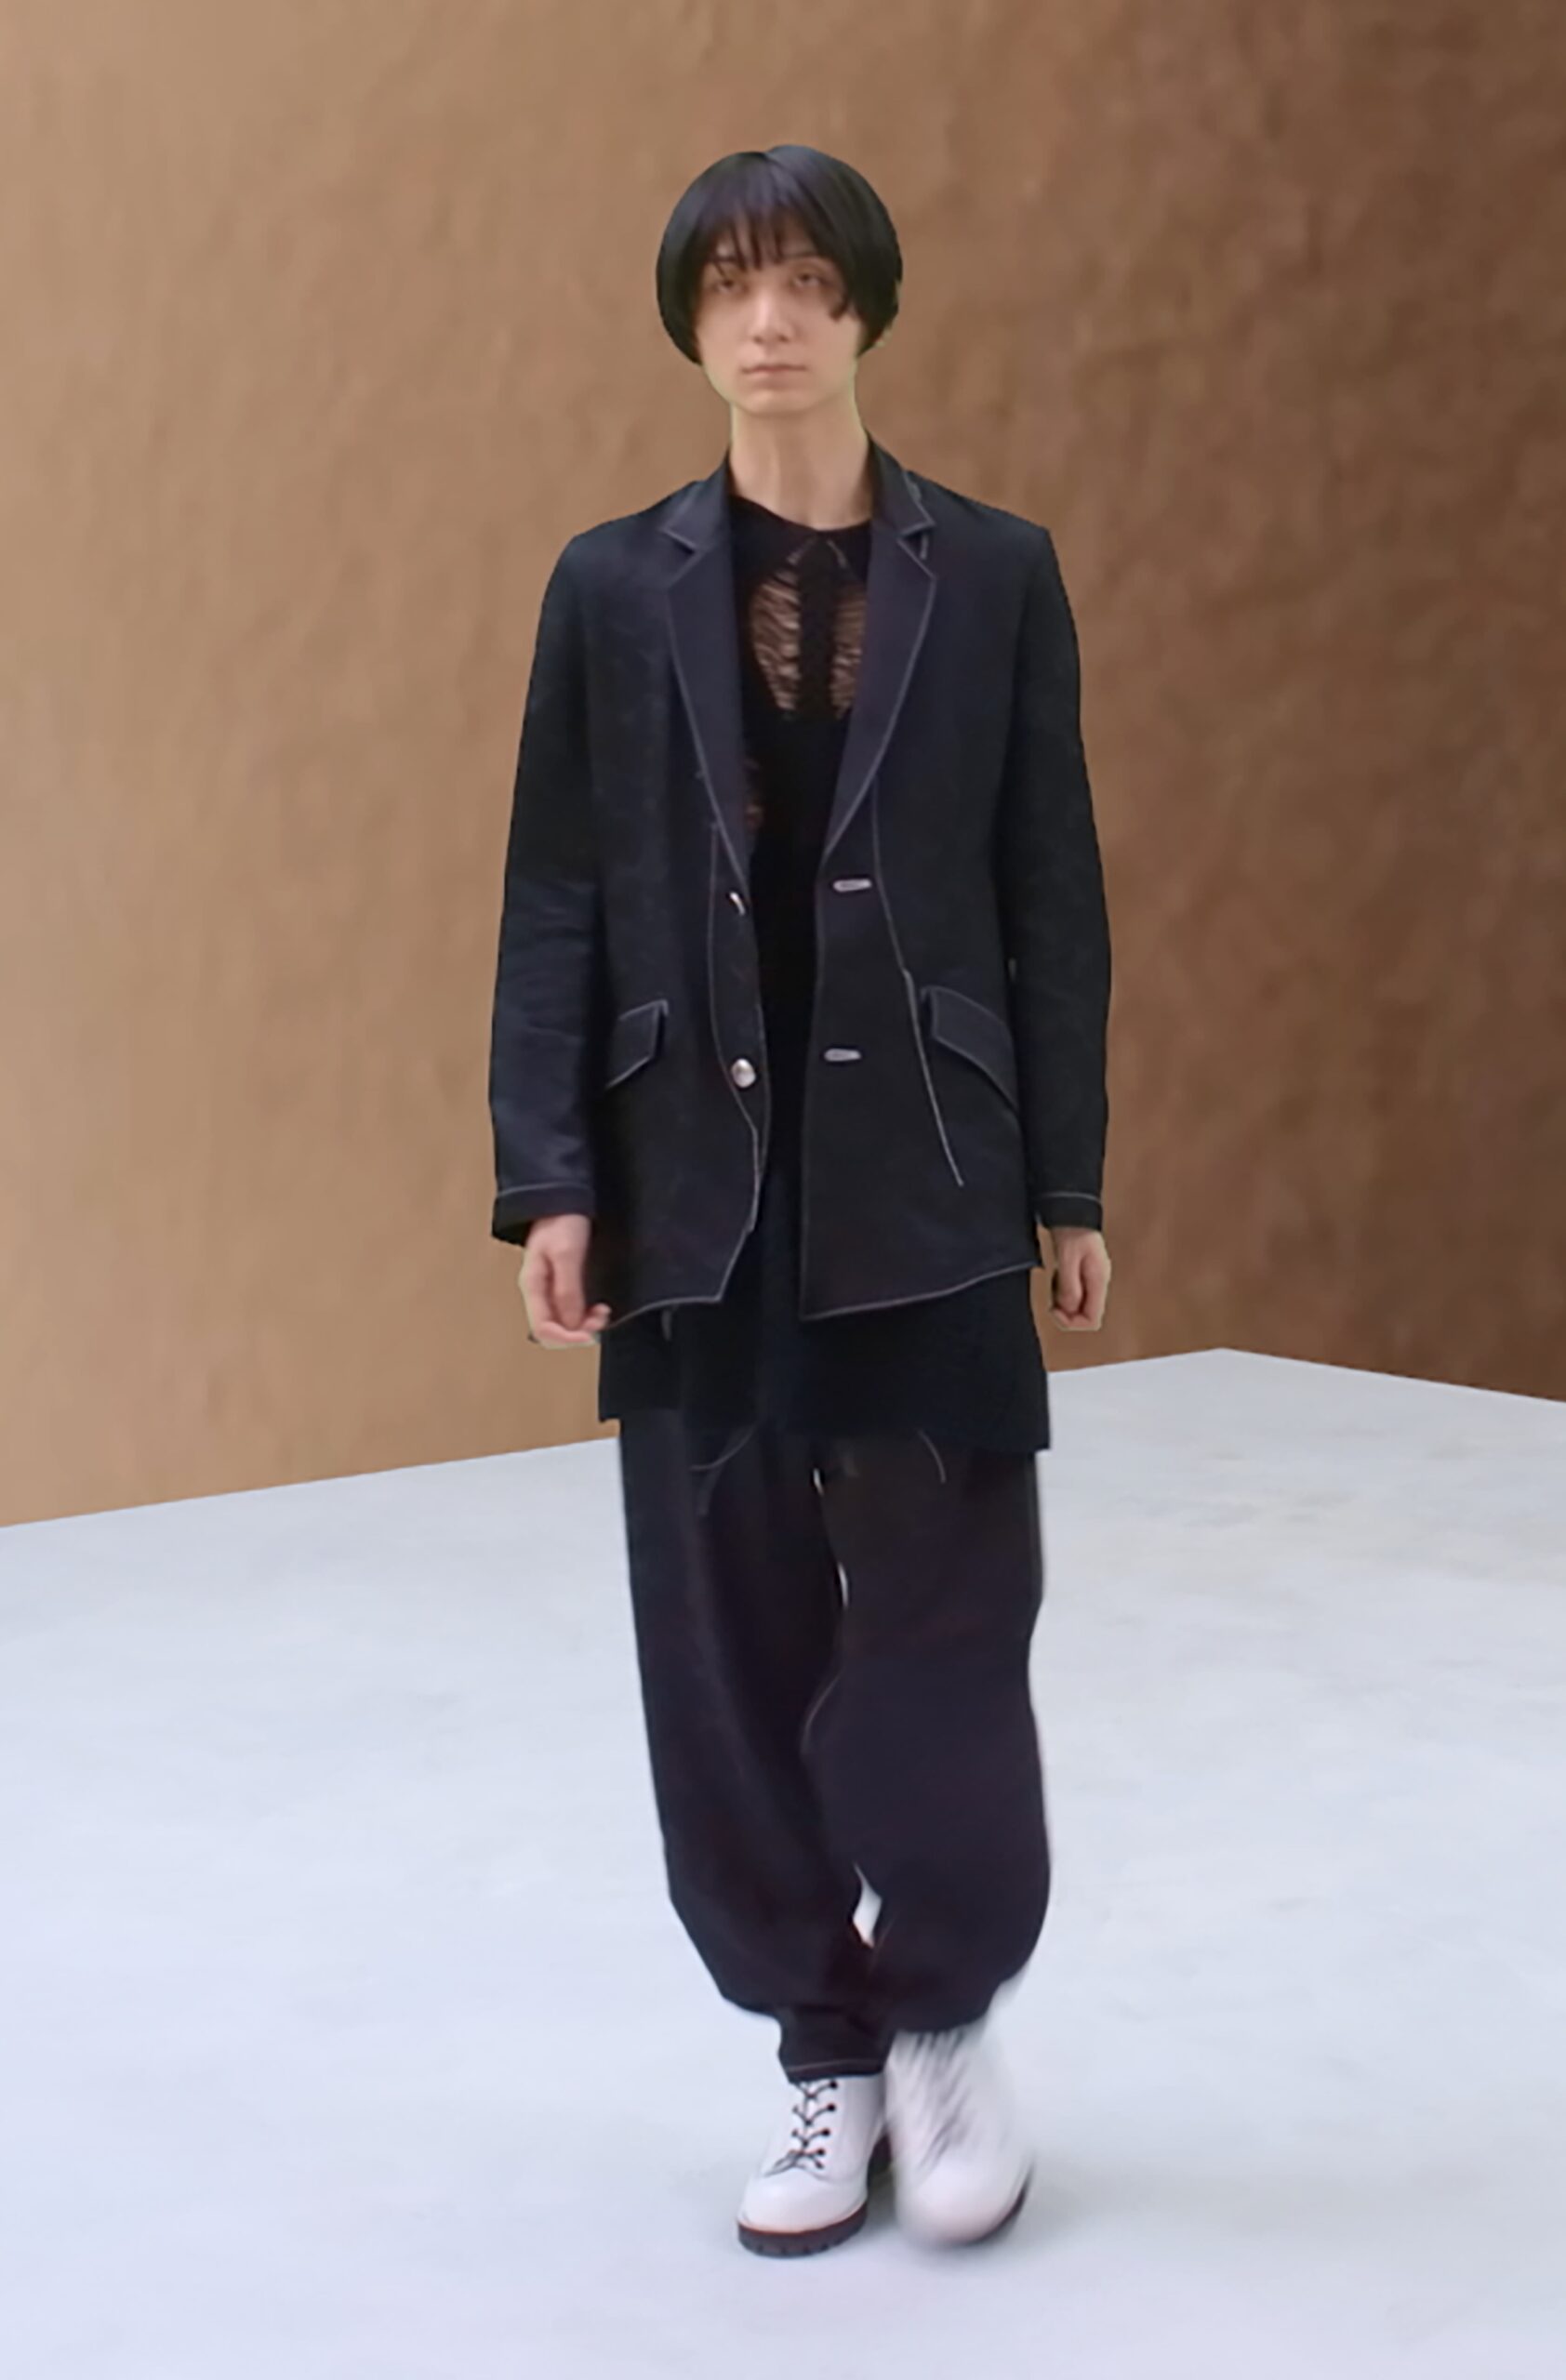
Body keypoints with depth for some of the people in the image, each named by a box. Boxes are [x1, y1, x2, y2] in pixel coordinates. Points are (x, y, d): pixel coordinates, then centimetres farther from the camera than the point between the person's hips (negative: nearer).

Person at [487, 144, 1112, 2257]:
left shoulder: (992, 576, 2)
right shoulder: (616, 587, 3)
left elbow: (1053, 898, 3)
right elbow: (556, 900, 3)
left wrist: (1070, 1186, 2)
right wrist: (550, 1180, -4)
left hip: (923, 1180, -1)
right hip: (700, 1187, 1)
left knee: (943, 1619, -2)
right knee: (731, 1636, 6)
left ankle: (948, 2015, 22)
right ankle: (825, 2055, 22)